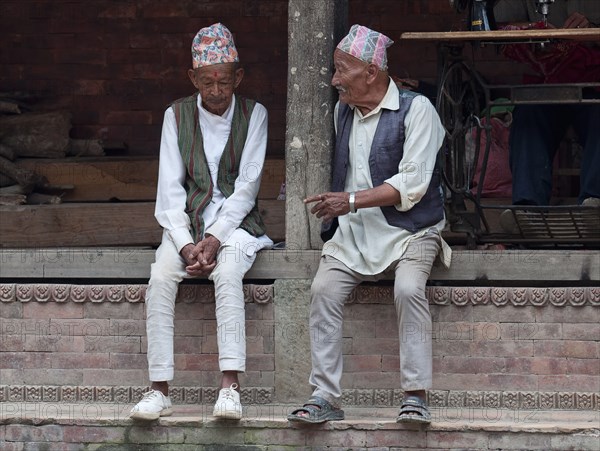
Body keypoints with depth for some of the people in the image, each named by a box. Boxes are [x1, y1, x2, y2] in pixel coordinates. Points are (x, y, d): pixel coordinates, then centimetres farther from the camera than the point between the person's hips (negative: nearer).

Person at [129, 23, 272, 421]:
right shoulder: (177, 115, 5)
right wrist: (185, 244, -15)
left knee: (228, 273, -34)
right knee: (161, 276, -28)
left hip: (234, 222, -2)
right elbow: (170, 187, 0)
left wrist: (215, 238, -17)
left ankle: (231, 385, -41)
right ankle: (159, 390, -30)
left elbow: (247, 185, -4)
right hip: (187, 222, 2)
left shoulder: (254, 114, 2)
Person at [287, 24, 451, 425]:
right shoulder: (342, 111, 14)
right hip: (353, 231, 5)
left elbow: (411, 185, -16)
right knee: (324, 289, -21)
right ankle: (326, 397, -20)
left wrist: (352, 200, -21)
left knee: (409, 288, -32)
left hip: (408, 230, -5)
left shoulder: (416, 109, -7)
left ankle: (416, 396, -27)